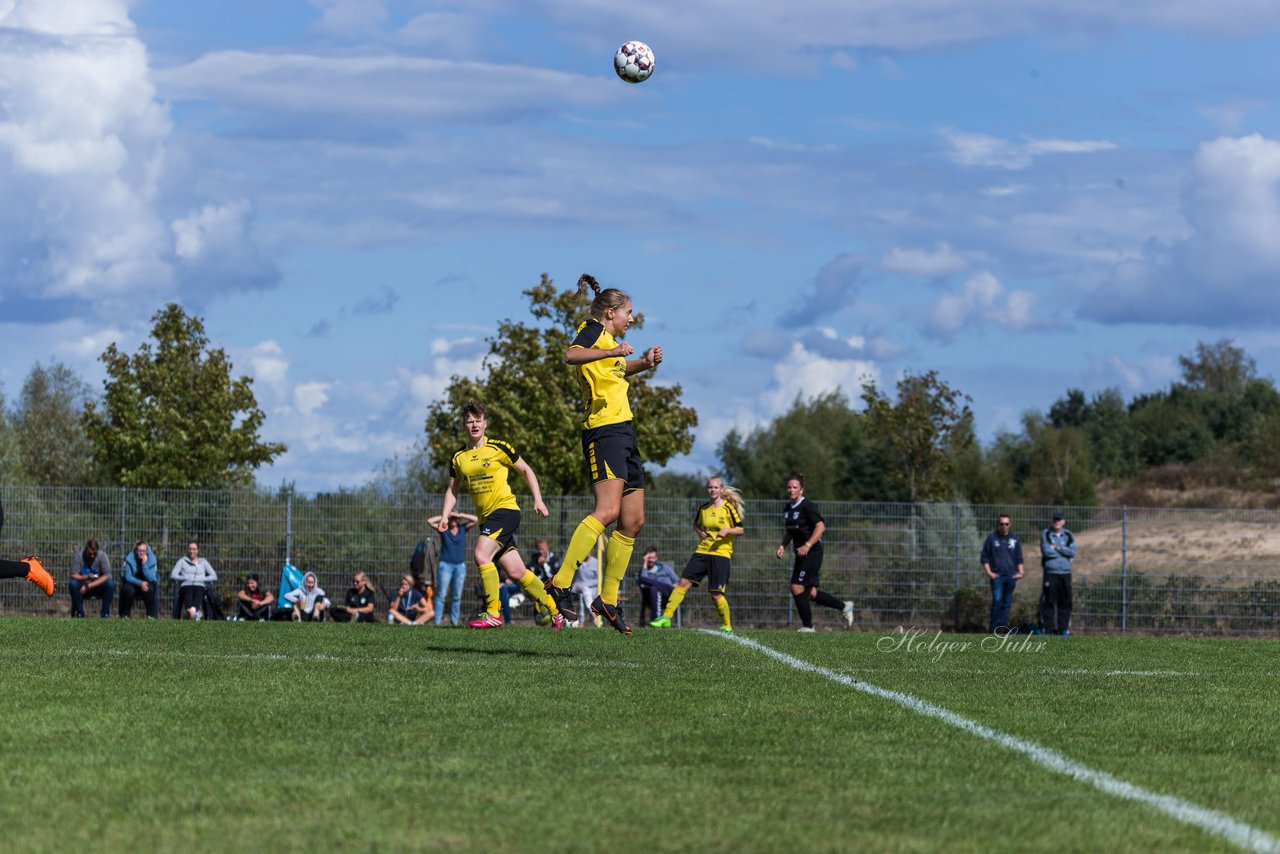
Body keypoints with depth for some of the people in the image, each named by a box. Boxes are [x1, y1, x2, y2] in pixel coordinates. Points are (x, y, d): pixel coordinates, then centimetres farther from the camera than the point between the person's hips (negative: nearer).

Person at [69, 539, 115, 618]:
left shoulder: (102, 555, -10)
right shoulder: (78, 555, -12)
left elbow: (106, 576, -16)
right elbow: (73, 575, -17)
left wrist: (89, 586, -22)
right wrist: (86, 577, -36)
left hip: (98, 587, 1)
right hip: (83, 588, 0)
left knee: (110, 583, -29)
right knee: (73, 583, -31)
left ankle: (105, 614, -19)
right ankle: (79, 614, -17)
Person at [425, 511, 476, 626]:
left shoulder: (463, 529, 9)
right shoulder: (444, 529, 4)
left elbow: (475, 520, 2)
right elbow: (430, 521, -6)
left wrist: (460, 515, -2)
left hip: (460, 566, 3)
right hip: (446, 565, -3)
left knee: (457, 597, 4)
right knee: (441, 595, -8)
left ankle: (454, 621, 7)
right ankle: (437, 621, -11)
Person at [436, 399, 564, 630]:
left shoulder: (498, 448, -4)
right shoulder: (458, 458, 9)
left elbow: (526, 471, 4)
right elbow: (452, 489, 17)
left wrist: (538, 500, -5)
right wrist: (444, 515, 3)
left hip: (505, 508, -6)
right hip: (485, 516, 6)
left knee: (481, 553, -25)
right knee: (516, 572, 6)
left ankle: (493, 613, -19)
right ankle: (555, 612, 19)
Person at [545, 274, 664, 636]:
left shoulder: (610, 341, 24)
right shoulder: (593, 330, -2)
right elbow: (572, 355, -24)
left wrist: (645, 362, 31)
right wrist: (613, 351, -30)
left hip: (623, 431, 10)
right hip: (603, 430, -10)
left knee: (633, 521, 7)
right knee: (607, 510, -24)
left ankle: (608, 600, 13)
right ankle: (560, 584, -27)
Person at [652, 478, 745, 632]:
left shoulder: (728, 508, -4)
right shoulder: (703, 509, 10)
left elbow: (740, 530, -1)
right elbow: (696, 524, 27)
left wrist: (727, 530, -19)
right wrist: (699, 532, 5)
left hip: (721, 553, -5)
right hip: (702, 551, 5)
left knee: (715, 593, -8)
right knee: (684, 582, -7)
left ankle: (727, 625, 12)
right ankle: (666, 617, -7)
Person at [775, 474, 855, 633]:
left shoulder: (807, 506, -13)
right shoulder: (788, 509, 12)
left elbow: (821, 527, -19)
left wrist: (808, 545, -26)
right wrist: (783, 546, 7)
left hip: (812, 552, -9)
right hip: (801, 553, 9)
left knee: (797, 588, -13)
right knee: (809, 593, 9)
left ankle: (807, 626, -3)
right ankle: (844, 606, 25)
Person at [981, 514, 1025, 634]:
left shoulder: (1014, 540, 14)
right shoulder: (991, 538, 5)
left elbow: (1019, 559, 19)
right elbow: (985, 558, 5)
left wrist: (1020, 572, 4)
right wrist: (989, 572, -6)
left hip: (1011, 576, 4)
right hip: (997, 576, -4)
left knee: (1007, 603, 4)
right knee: (997, 601, -14)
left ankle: (1004, 627, 8)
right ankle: (993, 628, -11)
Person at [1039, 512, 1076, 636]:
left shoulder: (1069, 536, 11)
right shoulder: (1046, 535, 3)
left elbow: (1073, 552, -2)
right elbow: (1046, 551, -9)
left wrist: (1057, 548, -7)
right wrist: (1064, 552, -2)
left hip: (1065, 572, 3)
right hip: (1050, 572, -3)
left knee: (1065, 601, 3)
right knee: (1049, 601, -5)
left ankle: (1064, 628, 7)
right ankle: (1048, 628, -4)